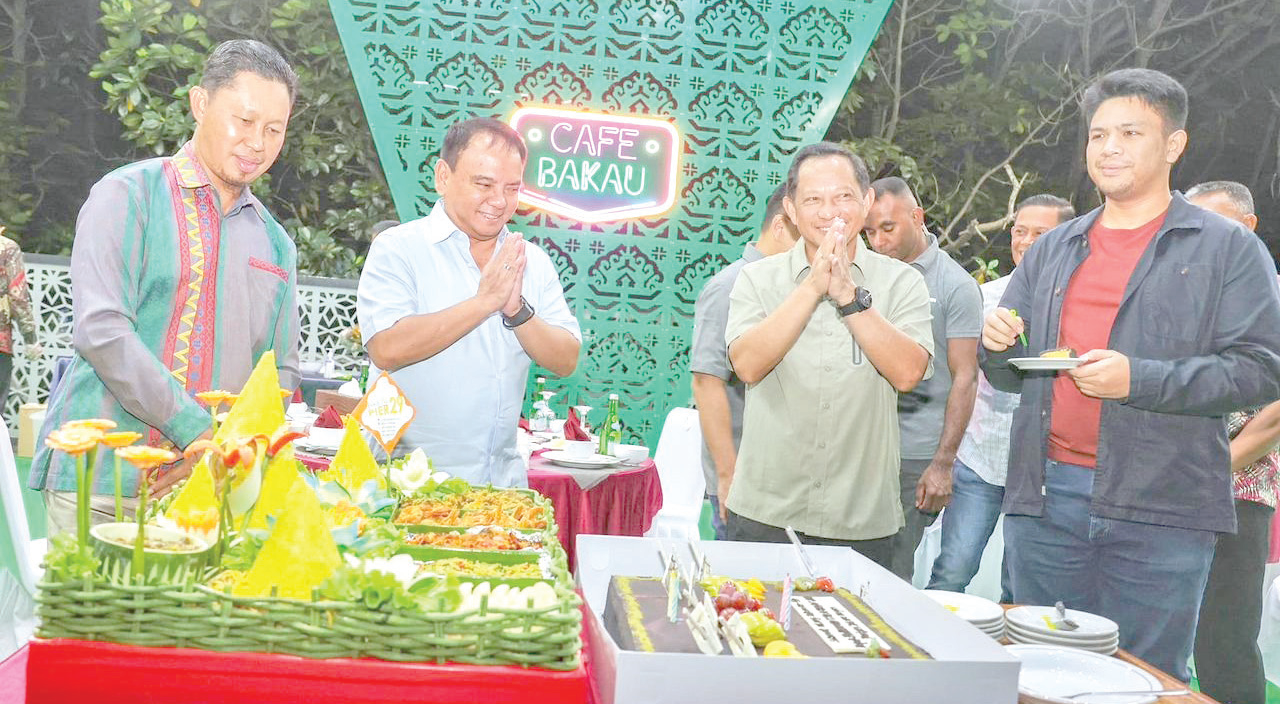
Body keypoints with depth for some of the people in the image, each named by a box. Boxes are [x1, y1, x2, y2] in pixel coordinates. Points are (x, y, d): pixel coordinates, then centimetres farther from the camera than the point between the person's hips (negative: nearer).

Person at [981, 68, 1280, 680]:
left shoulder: (1228, 248, 1)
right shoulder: (1052, 250, 15)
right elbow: (1012, 376, 18)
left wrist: (1139, 379, -20)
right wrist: (999, 347, -5)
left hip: (1160, 513, -4)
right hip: (1045, 499, 4)